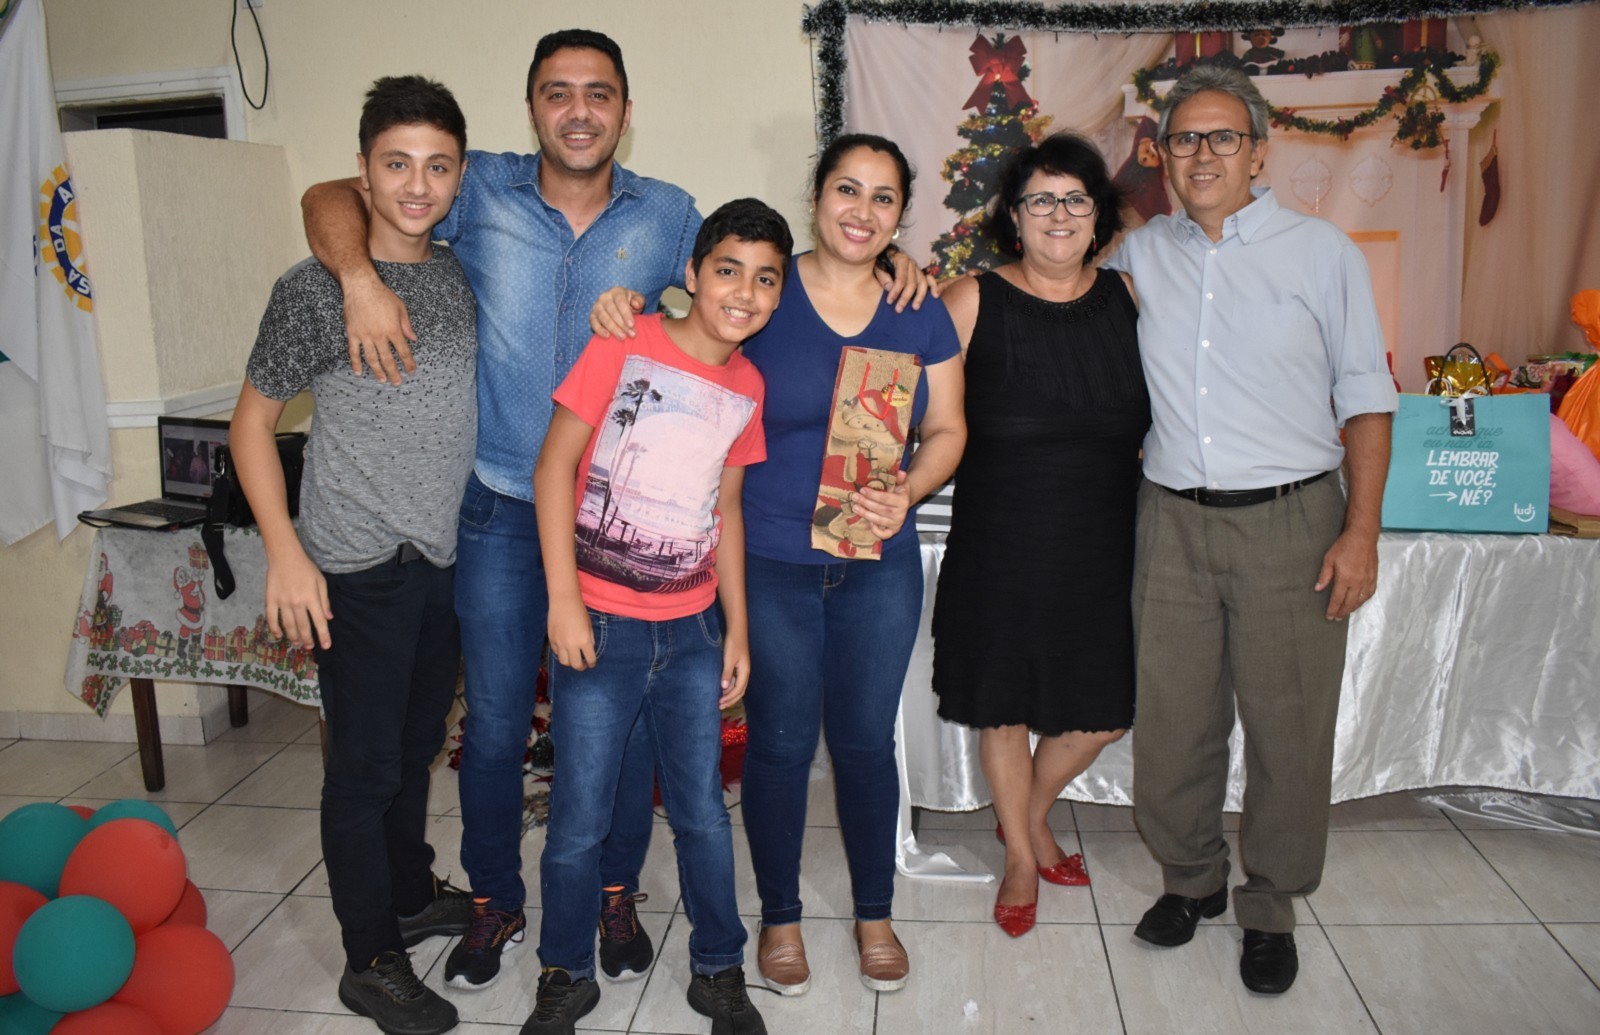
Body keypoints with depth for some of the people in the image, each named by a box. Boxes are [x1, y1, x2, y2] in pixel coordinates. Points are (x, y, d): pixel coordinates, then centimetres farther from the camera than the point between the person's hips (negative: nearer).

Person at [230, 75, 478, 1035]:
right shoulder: (315, 288, -11)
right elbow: (253, 422, -6)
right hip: (357, 570, -5)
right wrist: (286, 553, -13)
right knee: (366, 764, 5)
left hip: (445, 559, 6)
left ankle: (412, 894, 41)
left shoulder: (462, 276, 6)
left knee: (417, 746, 20)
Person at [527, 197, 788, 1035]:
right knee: (579, 822, 5)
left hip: (692, 628, 4)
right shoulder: (625, 344, -9)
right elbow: (553, 468, -10)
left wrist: (738, 628, 12)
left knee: (703, 814, 11)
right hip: (600, 626, -4)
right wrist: (564, 602, -15)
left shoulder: (747, 386, 7)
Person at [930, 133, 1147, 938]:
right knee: (1005, 705, 10)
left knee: (1106, 709, 10)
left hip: (1104, 545, 3)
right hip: (1004, 545, -3)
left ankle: (1031, 815, 40)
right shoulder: (973, 303, -6)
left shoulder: (1128, 297, 4)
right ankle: (1021, 857, 35)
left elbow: (1163, 416, 15)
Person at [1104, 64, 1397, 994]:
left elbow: (1365, 396, 2)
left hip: (1291, 523, -2)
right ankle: (1191, 878, 32)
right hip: (1174, 523, 3)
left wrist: (1361, 531, -6)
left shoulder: (1324, 252, 2)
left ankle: (1271, 909, 25)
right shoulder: (1141, 253, 8)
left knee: (1288, 726, 5)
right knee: (1173, 717, 10)